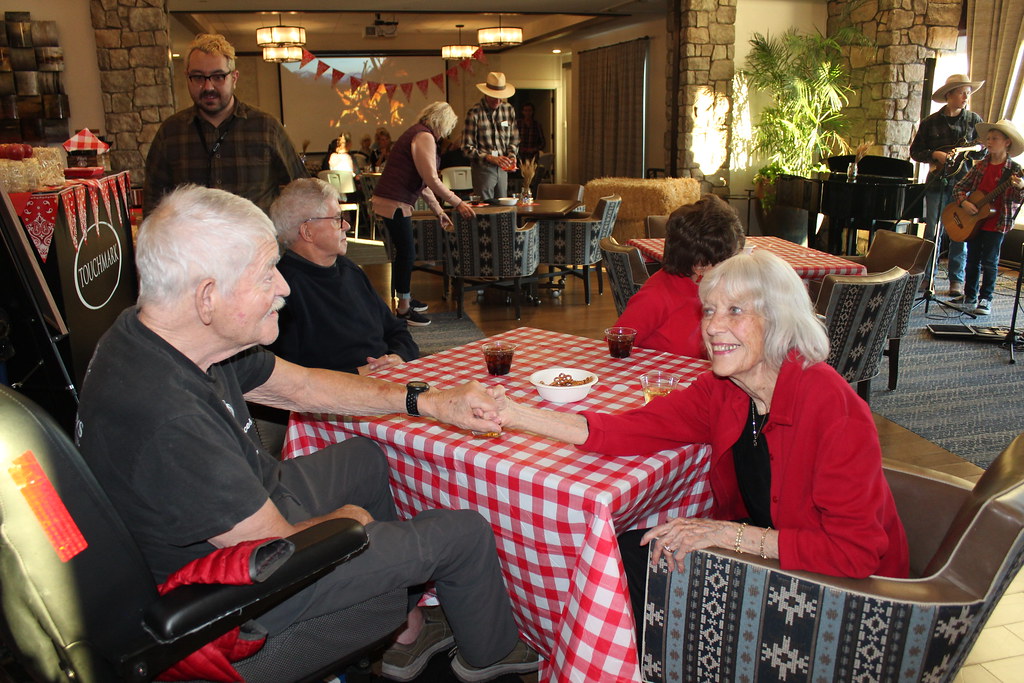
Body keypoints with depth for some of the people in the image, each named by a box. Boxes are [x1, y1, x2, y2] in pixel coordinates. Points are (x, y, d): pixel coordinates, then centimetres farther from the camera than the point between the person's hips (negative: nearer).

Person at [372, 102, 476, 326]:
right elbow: (431, 180, -19)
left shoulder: (419, 134, 20)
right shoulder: (424, 136, -13)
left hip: (396, 202, 11)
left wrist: (438, 211, 23)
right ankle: (403, 309, 4)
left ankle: (406, 298, 32)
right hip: (394, 203, -11)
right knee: (406, 253, -5)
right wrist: (458, 203, -14)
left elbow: (423, 183, 23)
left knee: (405, 252, 18)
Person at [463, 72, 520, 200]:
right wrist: (491, 158, -20)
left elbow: (514, 140, 16)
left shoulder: (508, 110, 8)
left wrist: (511, 156, -4)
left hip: (503, 169, 5)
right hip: (483, 168, -5)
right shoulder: (474, 113, -9)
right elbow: (467, 147, -10)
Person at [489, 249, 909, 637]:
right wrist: (515, 414, -19)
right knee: (631, 551, -7)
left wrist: (727, 533, -29)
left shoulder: (830, 405, -26)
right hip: (760, 548, 6)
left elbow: (855, 551, -27)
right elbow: (634, 429, -12)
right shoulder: (722, 391, -7)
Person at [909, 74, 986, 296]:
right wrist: (935, 155, -11)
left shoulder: (974, 120, 6)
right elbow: (915, 151, 6)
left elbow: (983, 151, 4)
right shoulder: (931, 122, 5)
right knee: (933, 231, 1)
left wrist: (974, 149, -18)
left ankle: (957, 280, 8)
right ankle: (926, 276, 10)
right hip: (938, 181, 0)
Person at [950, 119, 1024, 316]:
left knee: (989, 261, -1)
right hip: (974, 221, 4)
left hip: (996, 223, -4)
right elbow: (960, 187, 8)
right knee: (972, 259, 12)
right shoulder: (981, 166, 6)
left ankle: (985, 298, 9)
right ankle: (970, 295, 24)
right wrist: (963, 202, -9)